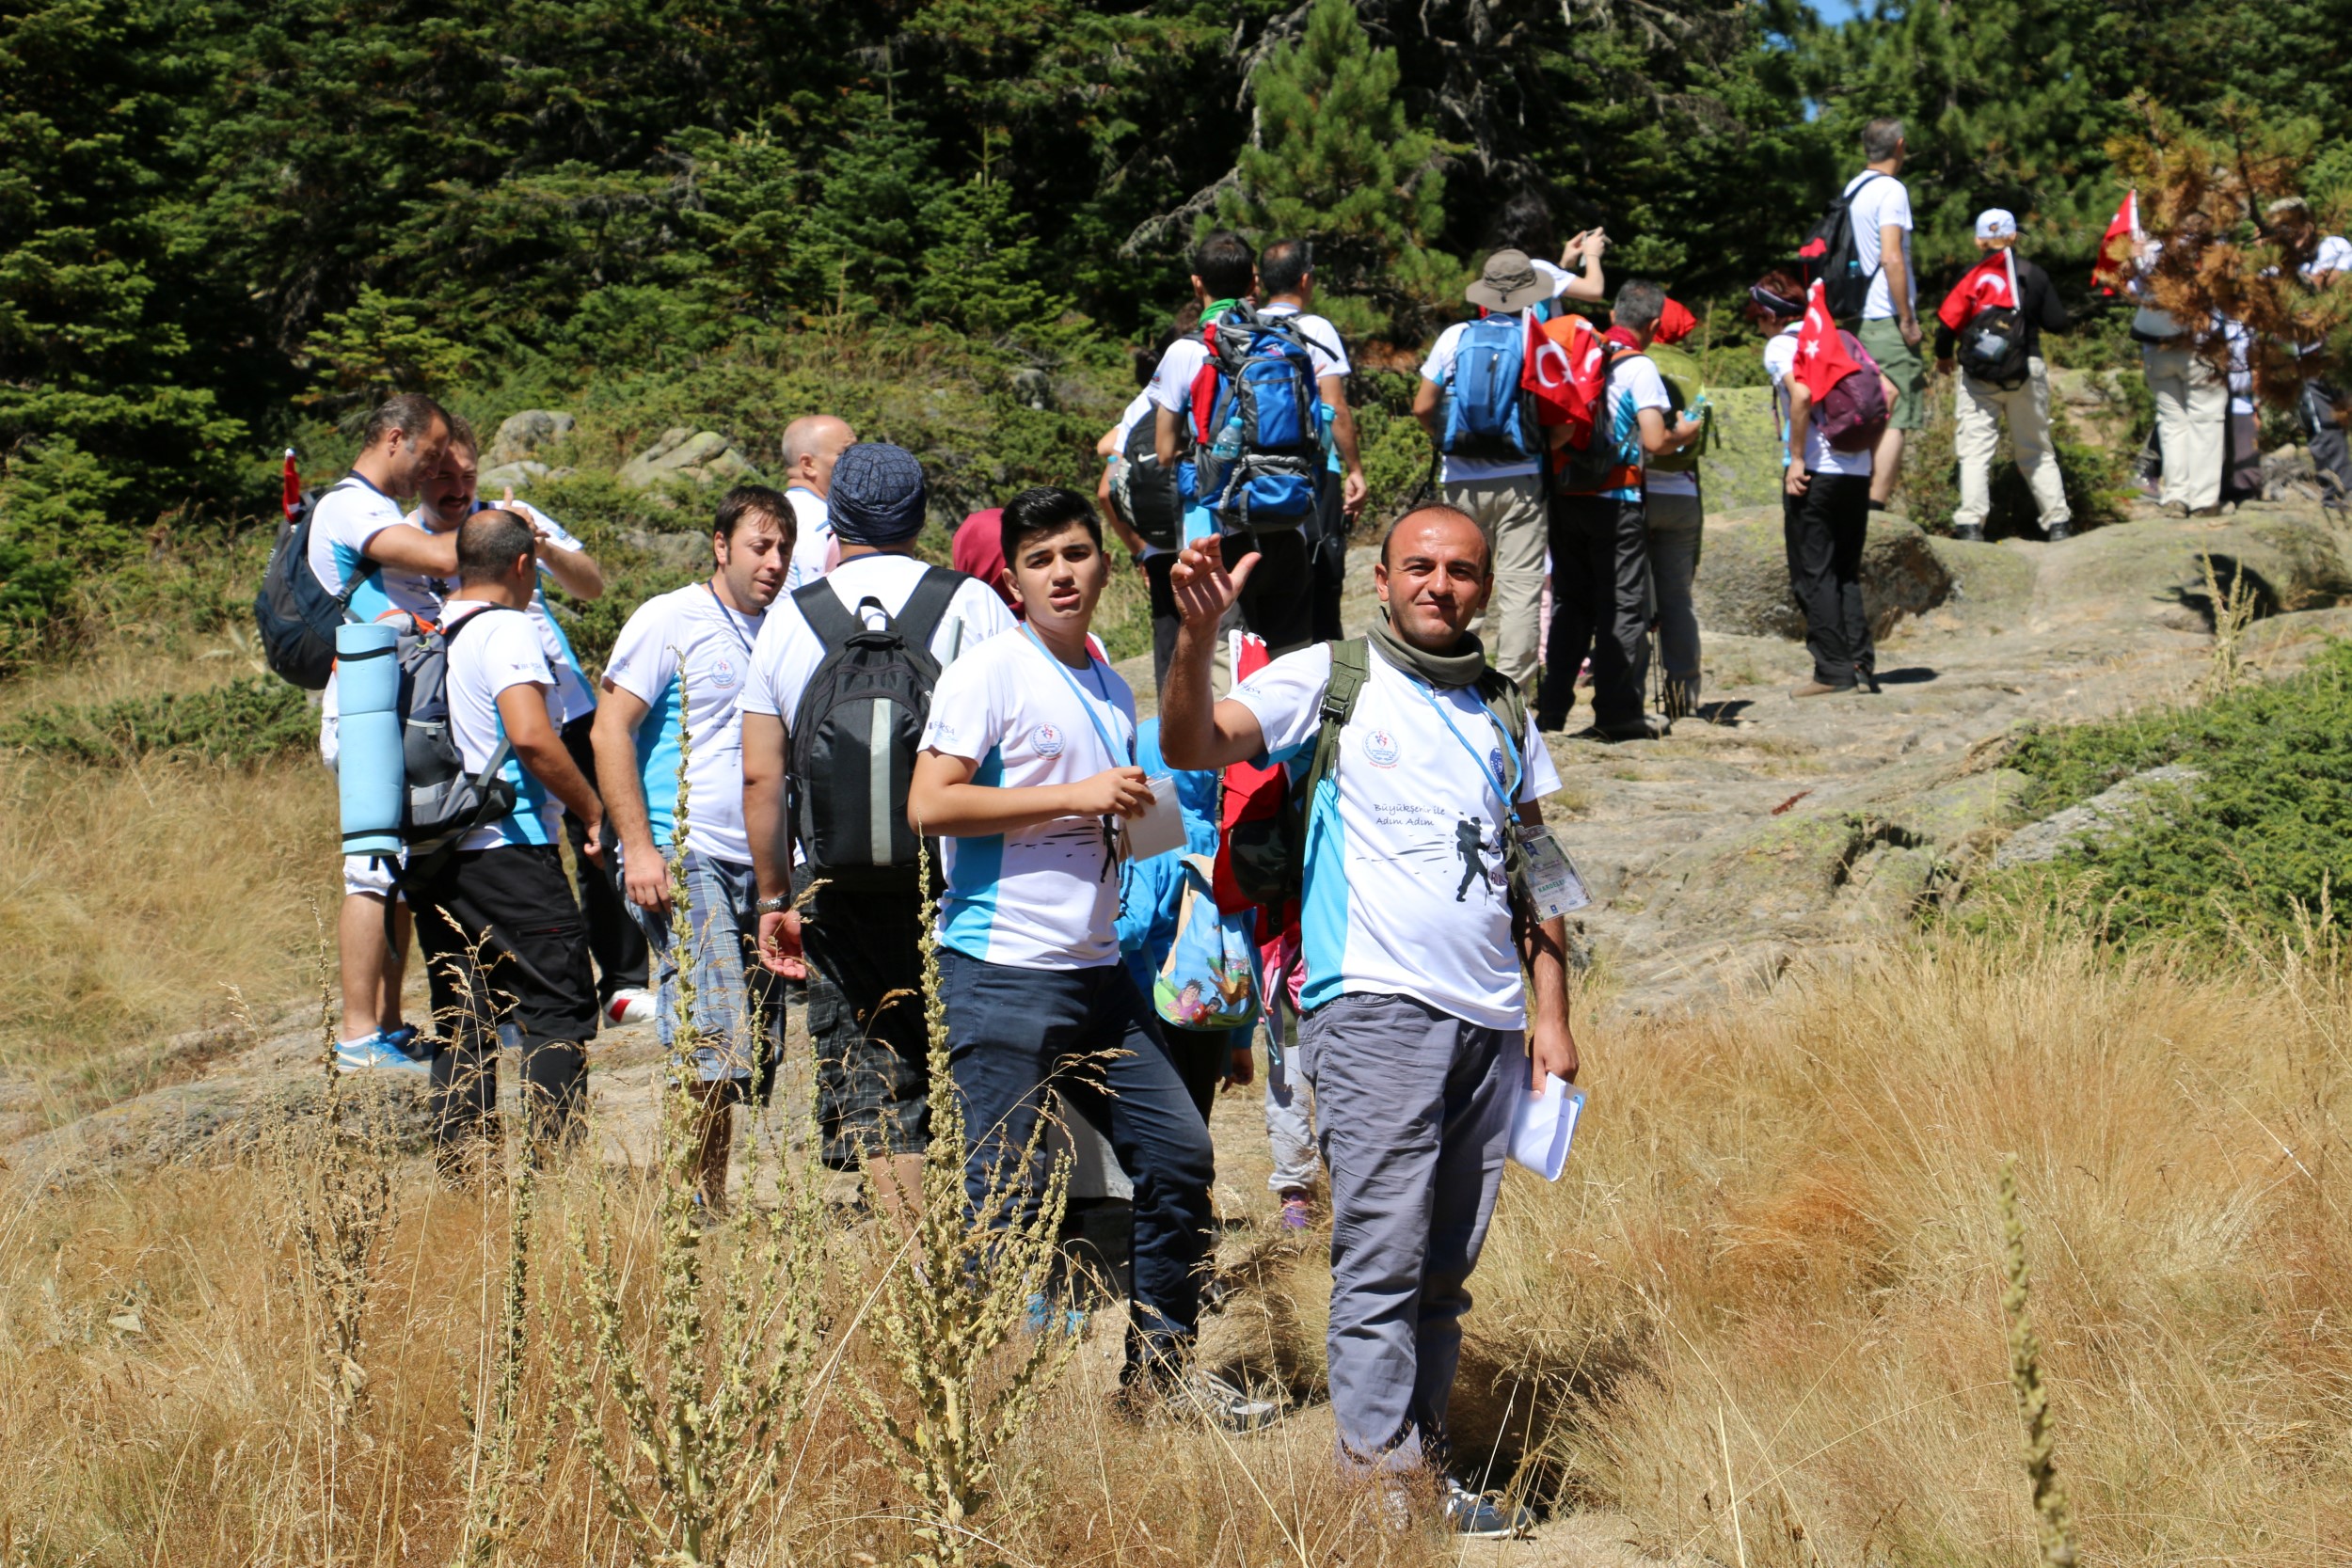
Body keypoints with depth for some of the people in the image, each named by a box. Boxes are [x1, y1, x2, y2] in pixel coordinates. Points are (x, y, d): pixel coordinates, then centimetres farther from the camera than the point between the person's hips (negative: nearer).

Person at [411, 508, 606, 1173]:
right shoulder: (509, 629, -9)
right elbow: (531, 737, -21)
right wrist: (594, 811, -10)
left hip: (431, 860, 8)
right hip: (508, 852, -8)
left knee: (462, 1025, 10)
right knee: (558, 1011, -3)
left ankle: (462, 1173, 8)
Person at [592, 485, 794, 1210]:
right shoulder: (669, 620, -1)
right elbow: (611, 730, -6)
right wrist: (639, 848, -14)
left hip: (760, 869, 7)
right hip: (684, 860, -7)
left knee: (756, 1057, 5)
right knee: (716, 1048, -15)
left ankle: (709, 1202, 12)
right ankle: (699, 1209, -8)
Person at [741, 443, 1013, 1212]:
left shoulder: (787, 618, 6)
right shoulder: (971, 604, -1)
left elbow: (760, 777, 6)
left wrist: (775, 897, 14)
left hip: (845, 894, 1)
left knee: (874, 1092, 6)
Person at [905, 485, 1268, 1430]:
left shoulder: (1112, 690, 18)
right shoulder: (991, 674, -7)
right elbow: (929, 805, -18)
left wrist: (1131, 813, 10)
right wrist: (1077, 797, -17)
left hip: (1097, 970, 8)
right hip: (1002, 971, -8)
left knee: (1177, 1152, 7)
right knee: (1006, 1195, -7)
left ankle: (1158, 1366, 20)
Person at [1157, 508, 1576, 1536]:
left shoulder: (1504, 711, 18)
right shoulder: (1328, 679, 3)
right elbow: (1194, 749, -10)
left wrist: (1551, 1010, 14)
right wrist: (1197, 637, -26)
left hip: (1492, 1020, 5)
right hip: (1376, 1005, -5)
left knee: (1446, 1269, 7)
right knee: (1381, 1259, -9)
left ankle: (1424, 1469, 13)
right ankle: (1380, 1477, -6)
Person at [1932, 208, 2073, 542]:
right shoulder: (2035, 275, 3)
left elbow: (1947, 322, -6)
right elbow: (2058, 323, 3)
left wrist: (1943, 356, 12)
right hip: (2028, 370, 3)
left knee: (1975, 450, -1)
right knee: (2037, 451, 12)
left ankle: (1971, 524, -11)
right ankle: (2057, 522, 12)